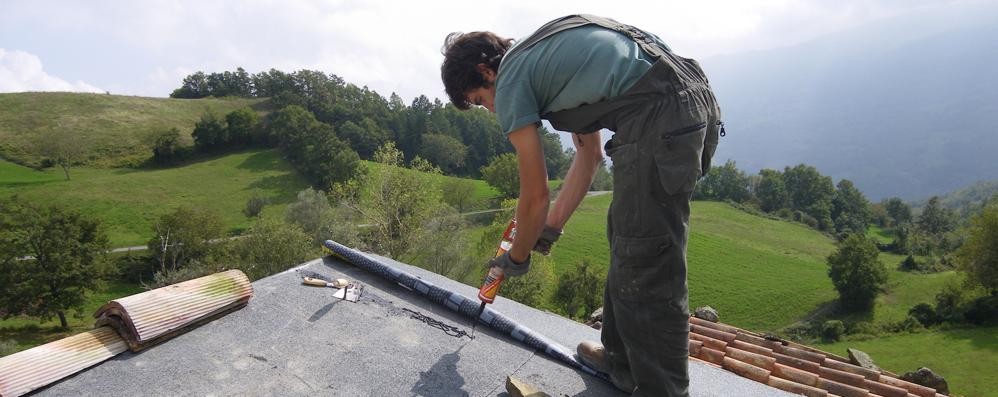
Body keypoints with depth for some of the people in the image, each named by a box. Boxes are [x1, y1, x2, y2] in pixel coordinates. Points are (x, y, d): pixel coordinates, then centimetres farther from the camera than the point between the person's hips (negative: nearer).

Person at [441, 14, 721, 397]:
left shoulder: (510, 81, 0)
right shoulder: (541, 53, 26)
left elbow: (535, 197, 2)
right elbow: (589, 153, 26)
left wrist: (517, 257, 19)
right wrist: (551, 228, 27)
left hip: (656, 117, -10)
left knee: (646, 268, -3)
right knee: (626, 240, 19)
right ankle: (623, 361, 34)